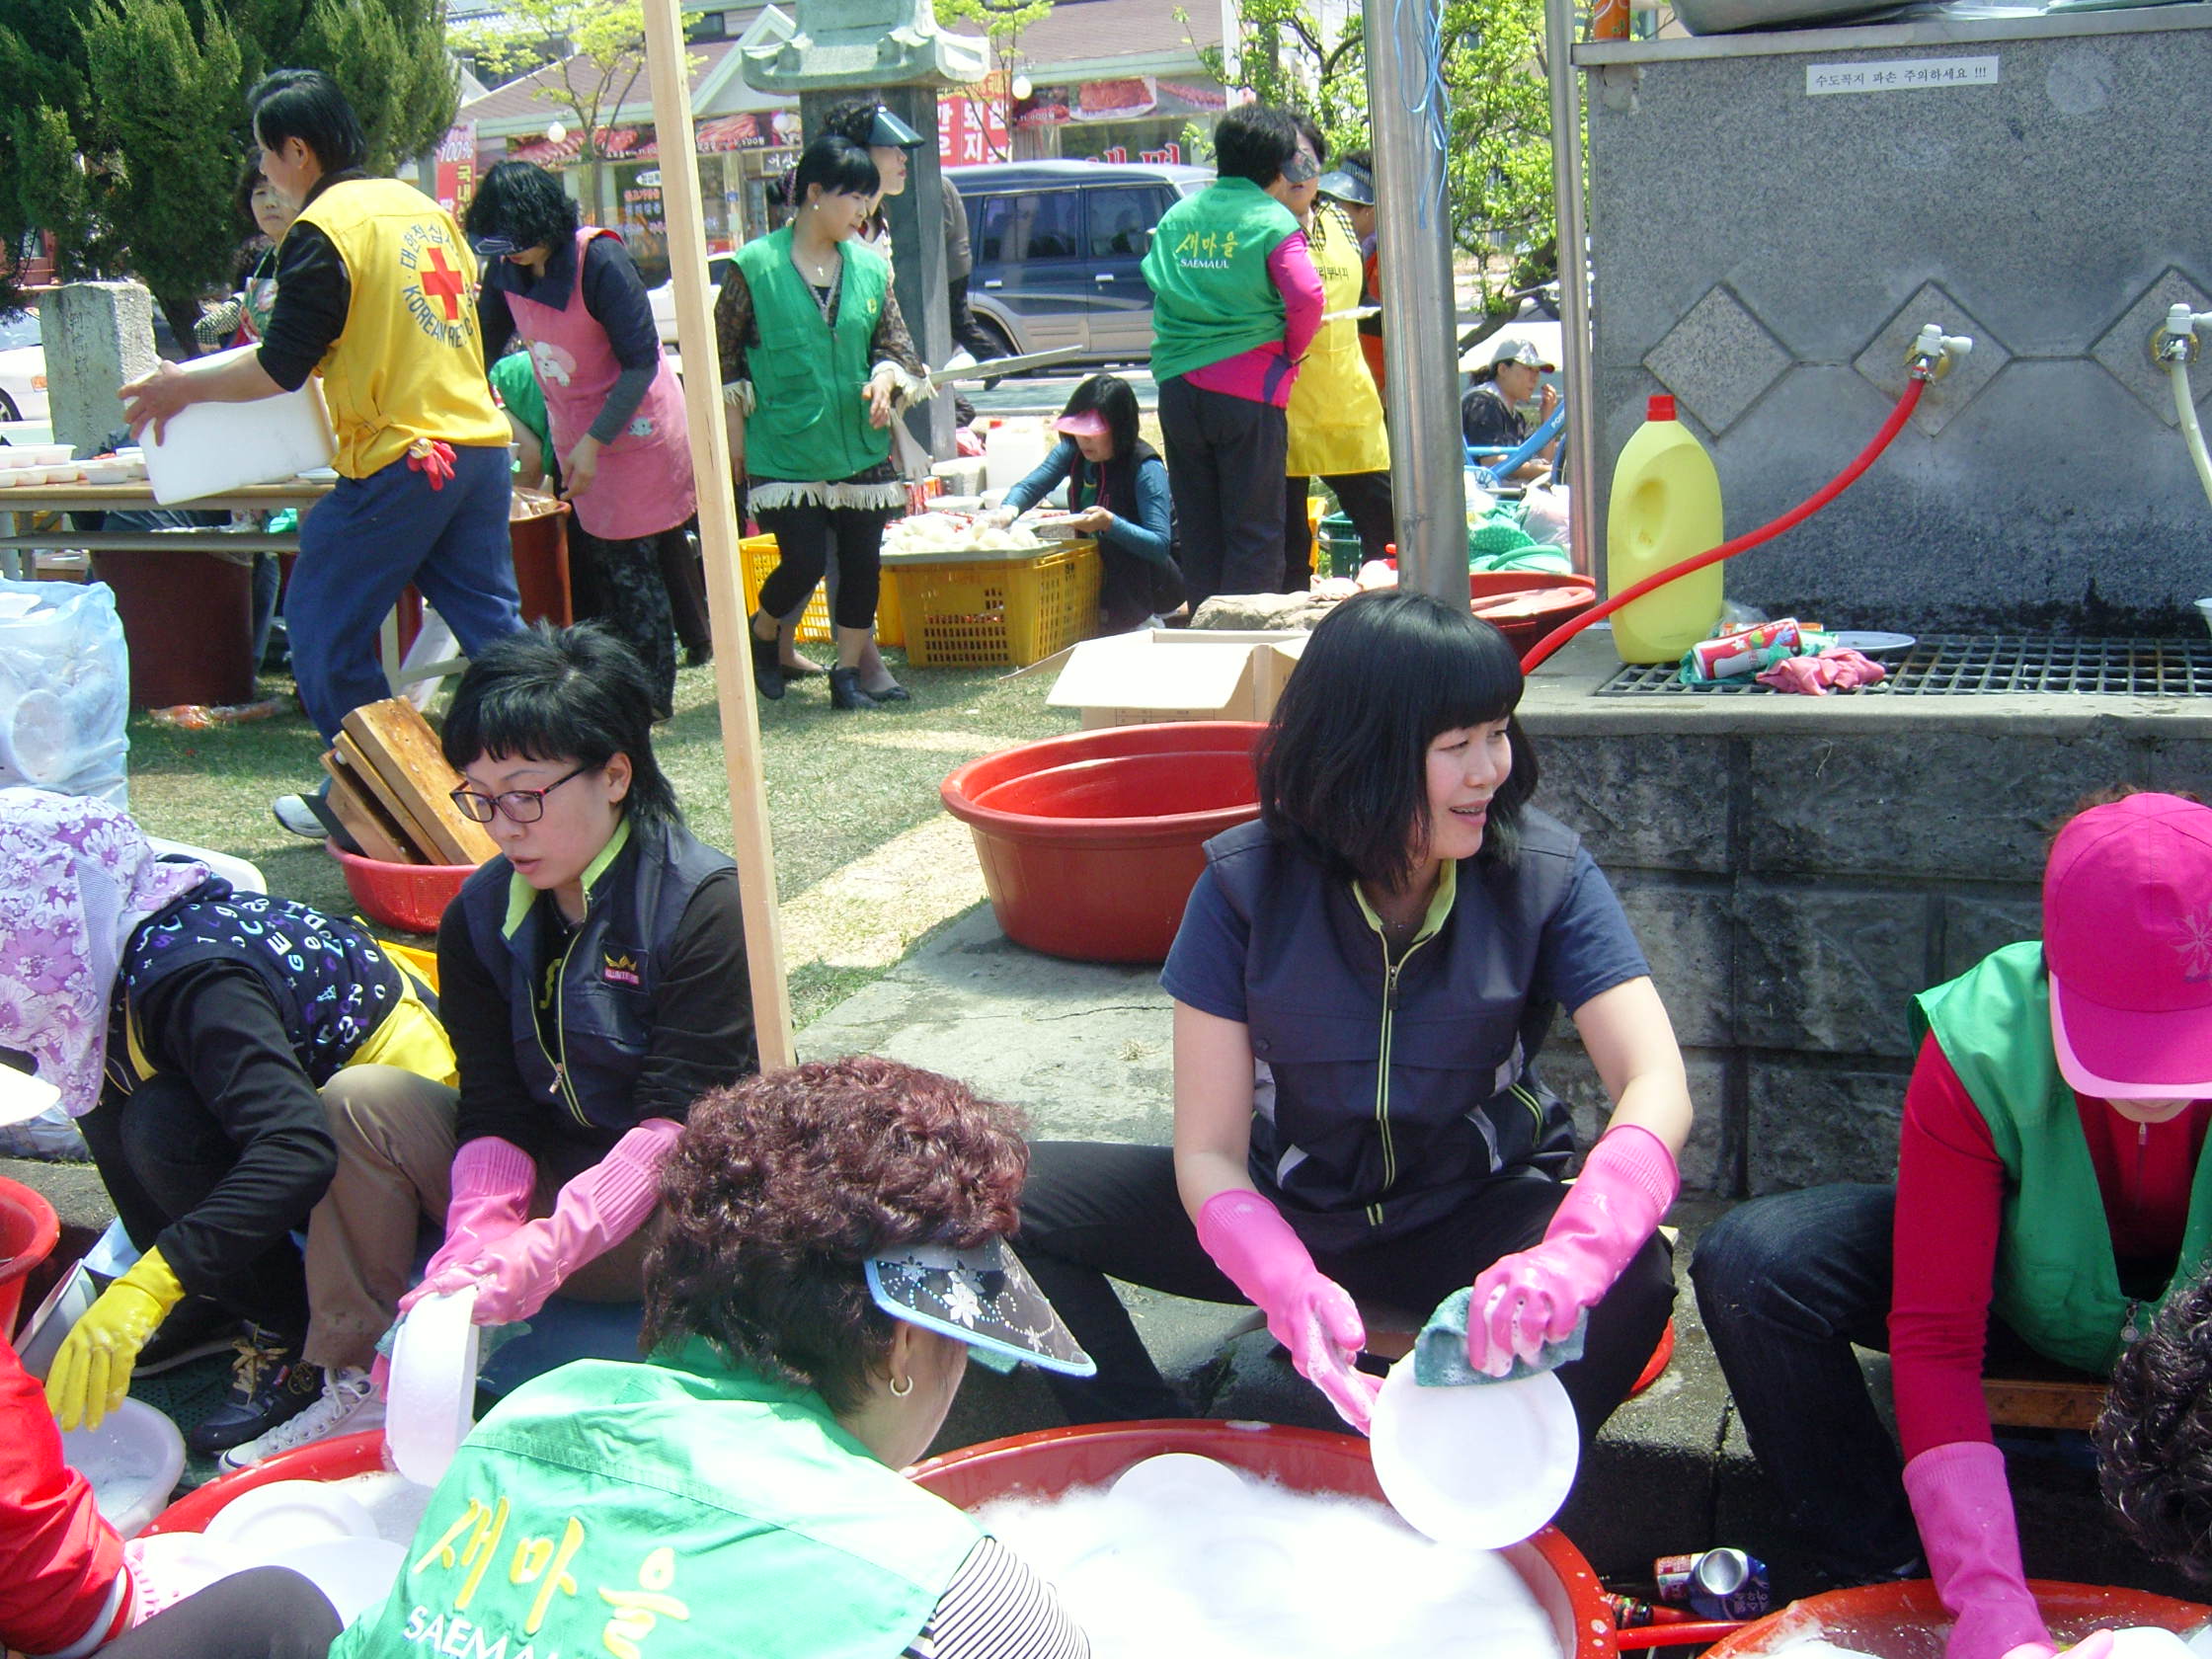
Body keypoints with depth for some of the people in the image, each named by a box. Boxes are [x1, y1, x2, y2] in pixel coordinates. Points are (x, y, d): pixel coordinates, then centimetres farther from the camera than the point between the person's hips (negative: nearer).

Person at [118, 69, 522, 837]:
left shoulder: (323, 231, -10)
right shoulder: (424, 207, 13)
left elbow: (280, 370, -9)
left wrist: (184, 388, 6)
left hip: (401, 460, -7)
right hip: (481, 442, 8)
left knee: (324, 625, 7)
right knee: (489, 616, 11)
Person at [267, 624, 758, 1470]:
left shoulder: (704, 905, -17)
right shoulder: (480, 915, 1)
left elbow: (676, 1122, -24)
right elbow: (495, 1111, -6)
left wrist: (542, 1253, -36)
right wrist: (477, 1241, -27)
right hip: (542, 1179, 6)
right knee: (357, 1108, -10)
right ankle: (364, 1384, -8)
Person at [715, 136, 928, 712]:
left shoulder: (869, 265, 7)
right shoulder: (755, 265, -6)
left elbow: (893, 341, 11)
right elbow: (725, 353, 0)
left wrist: (886, 378, -12)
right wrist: (735, 432, -1)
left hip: (860, 444, 4)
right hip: (784, 446, -4)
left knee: (862, 559, 5)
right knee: (805, 562, -7)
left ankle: (850, 671, 20)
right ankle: (762, 634, 24)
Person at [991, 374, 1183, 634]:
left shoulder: (1146, 468, -22)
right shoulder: (1072, 452, -4)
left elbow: (1160, 546, -30)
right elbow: (1029, 486, -6)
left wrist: (1109, 523, -46)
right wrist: (1009, 509, -30)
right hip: (1097, 568, 6)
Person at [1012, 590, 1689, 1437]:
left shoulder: (1544, 874, -15)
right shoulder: (1247, 884, -16)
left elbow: (1657, 1085, -26)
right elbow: (1210, 1152, -17)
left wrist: (1572, 1255, -47)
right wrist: (1290, 1288, -39)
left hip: (1467, 1219, -1)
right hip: (1286, 1215, 1)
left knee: (1632, 1278, -33)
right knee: (1012, 1199, -17)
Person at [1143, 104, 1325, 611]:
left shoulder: (1176, 217, 11)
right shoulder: (1272, 220, -7)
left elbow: (1156, 281, 17)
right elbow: (1306, 296, -17)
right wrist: (1291, 351, -2)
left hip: (1177, 389, 5)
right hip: (1247, 391, -5)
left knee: (1197, 528, 13)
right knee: (1254, 531, 2)